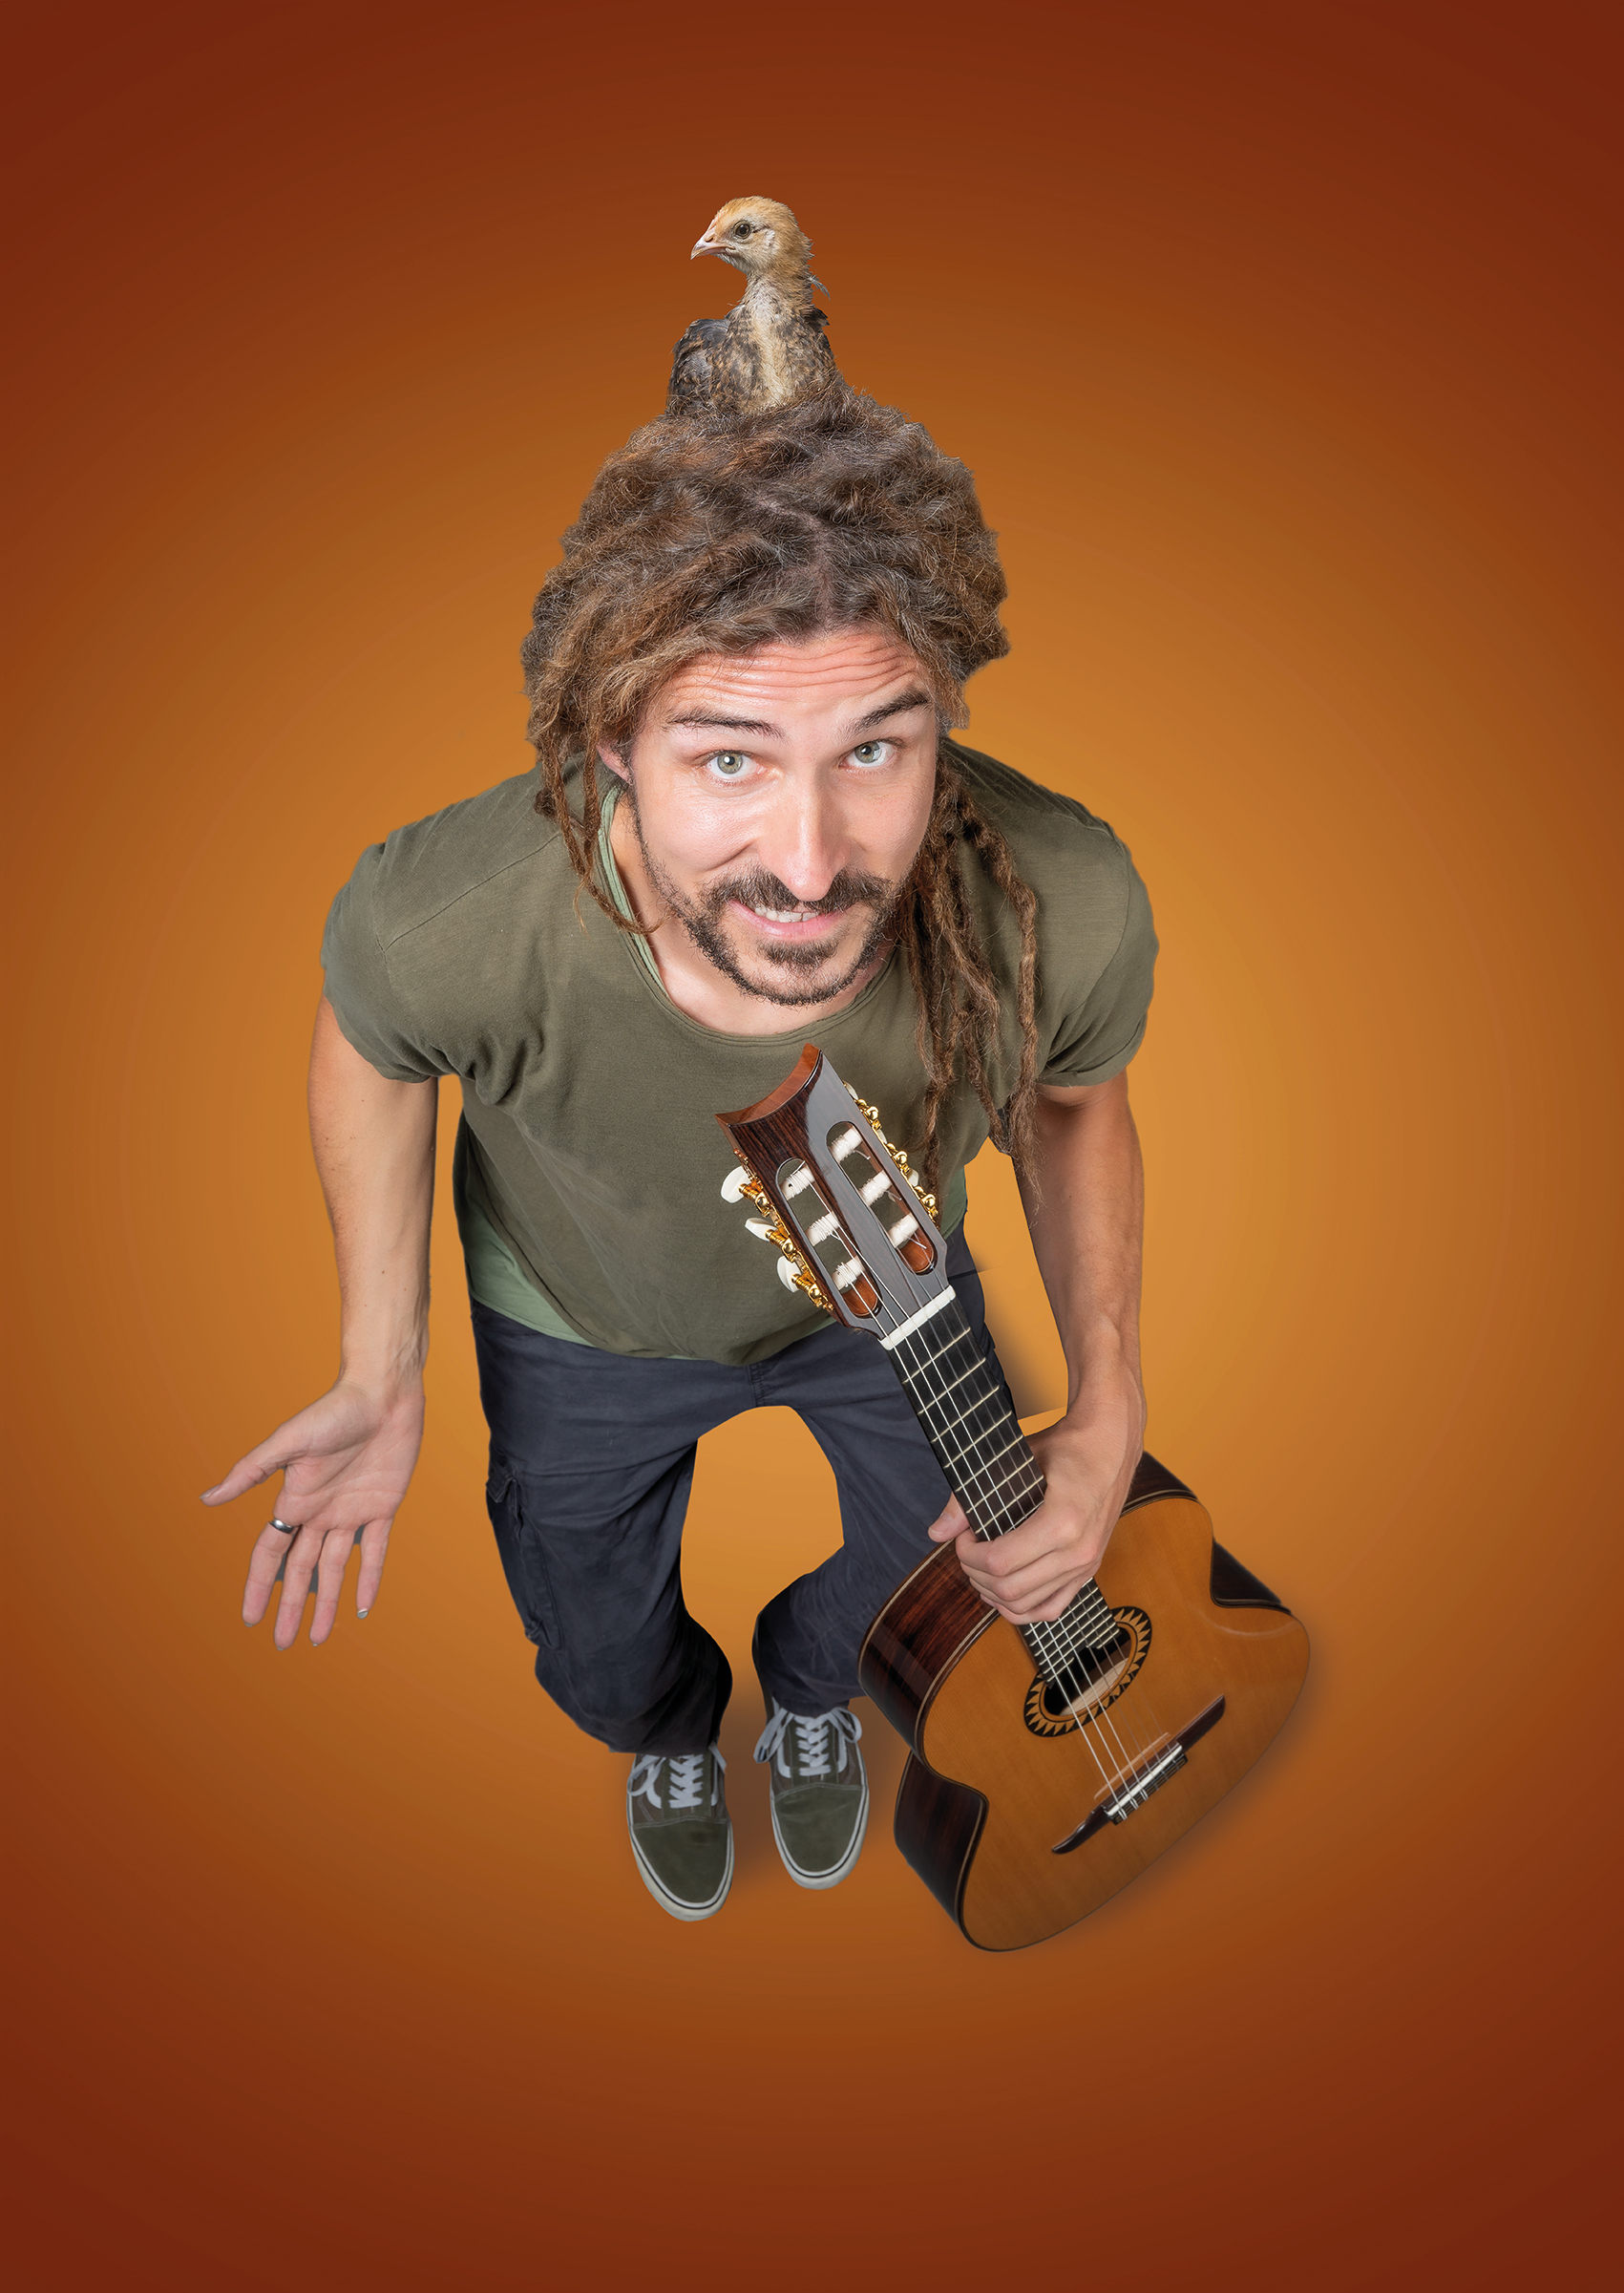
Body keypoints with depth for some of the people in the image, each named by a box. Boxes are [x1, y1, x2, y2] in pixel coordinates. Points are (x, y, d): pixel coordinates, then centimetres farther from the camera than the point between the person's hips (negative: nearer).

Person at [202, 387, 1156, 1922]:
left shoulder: (1061, 909, -39)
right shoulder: (450, 922, -43)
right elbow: (370, 1035, -15)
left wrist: (1109, 1411, -19)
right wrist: (380, 1373, -13)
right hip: (588, 1329, 0)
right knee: (606, 1669, 25)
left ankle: (808, 1694, 68)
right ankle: (676, 1734, 67)